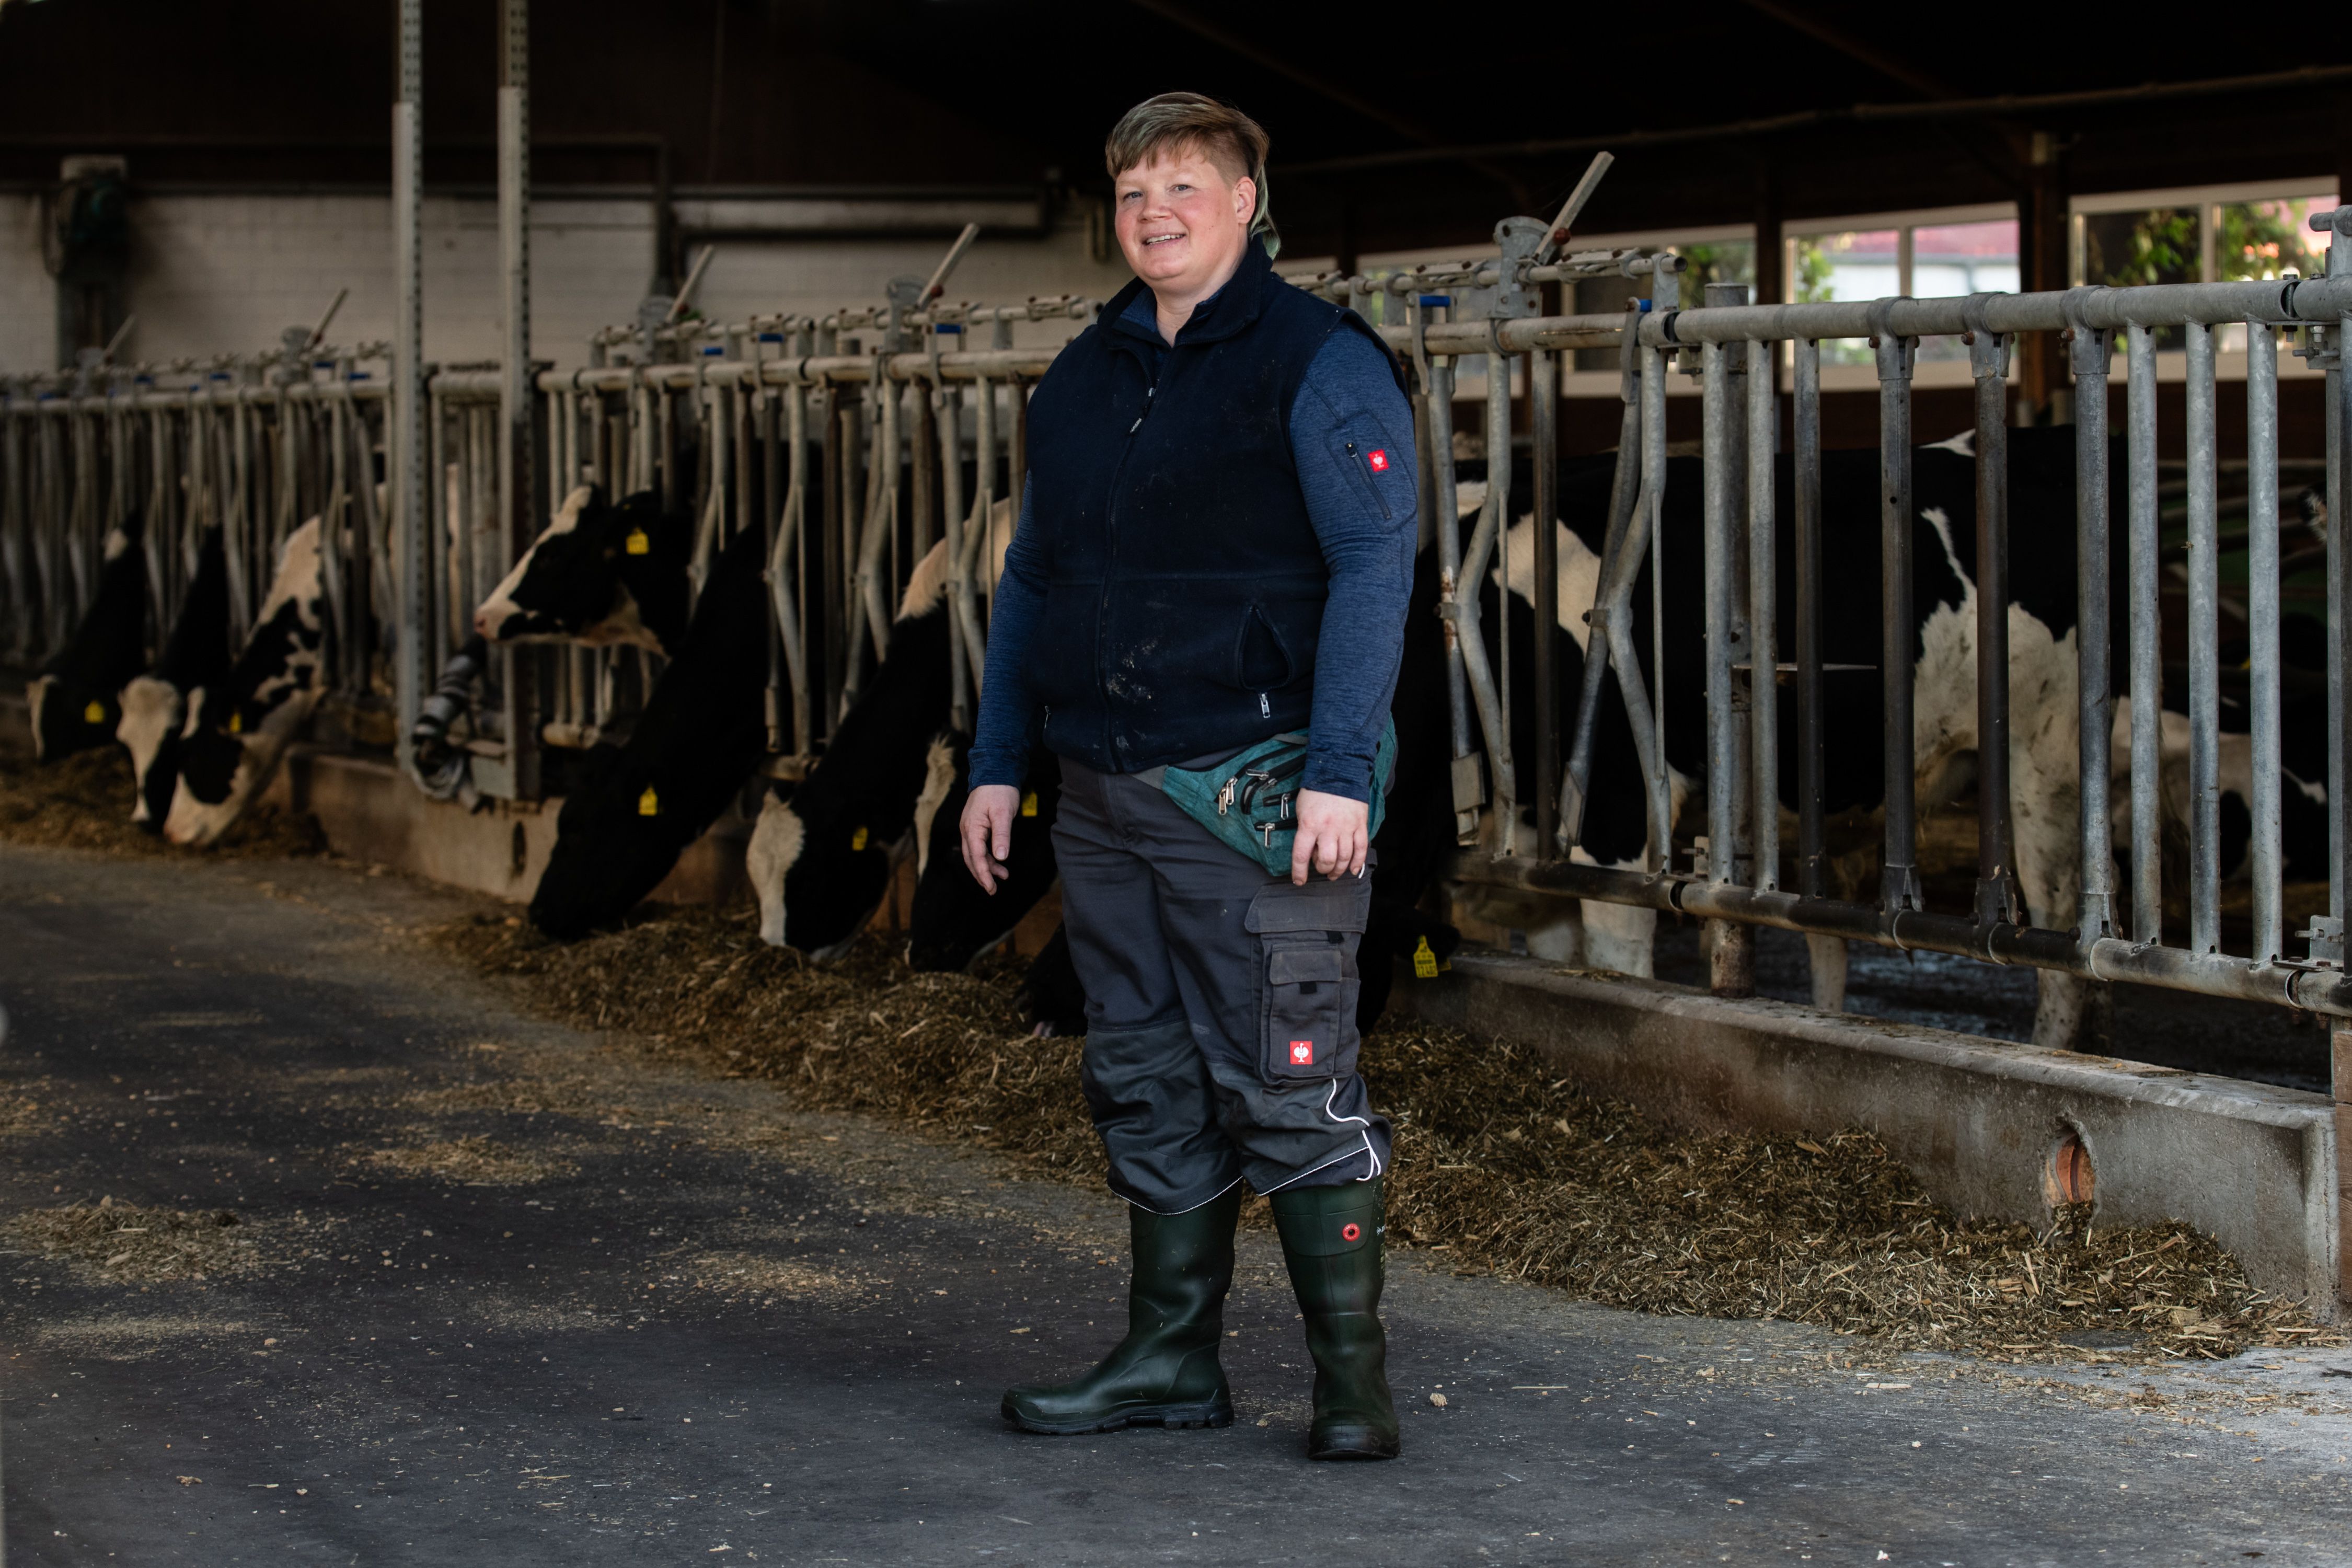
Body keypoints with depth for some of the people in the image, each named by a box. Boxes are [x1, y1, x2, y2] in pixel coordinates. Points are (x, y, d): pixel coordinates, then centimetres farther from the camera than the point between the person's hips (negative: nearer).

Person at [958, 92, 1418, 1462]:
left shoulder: (1320, 363, -5)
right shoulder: (1083, 381, 16)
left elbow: (1373, 568, -12)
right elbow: (1031, 580, 22)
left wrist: (1339, 775, -19)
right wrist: (998, 765, 16)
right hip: (1107, 804, 7)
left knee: (1287, 1083, -7)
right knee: (1148, 1084, 11)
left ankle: (1354, 1380, 0)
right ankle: (1171, 1360, 19)